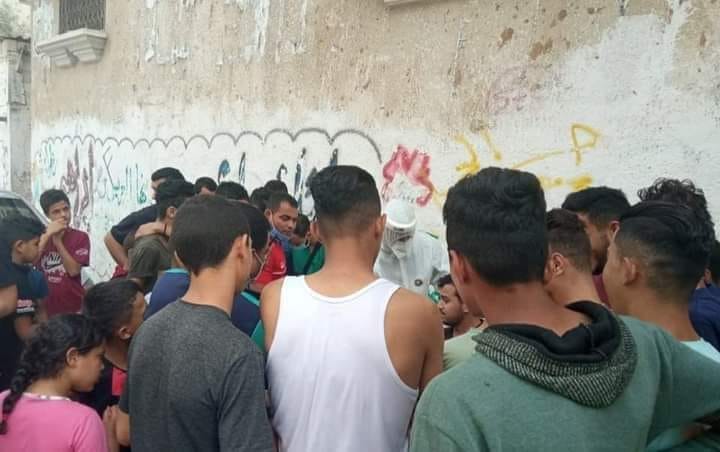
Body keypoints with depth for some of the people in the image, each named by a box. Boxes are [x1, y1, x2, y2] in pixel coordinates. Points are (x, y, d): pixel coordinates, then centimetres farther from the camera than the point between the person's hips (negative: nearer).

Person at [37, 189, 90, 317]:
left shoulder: (80, 237, -2)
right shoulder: (41, 236, 8)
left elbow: (74, 270, -12)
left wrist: (57, 240, -13)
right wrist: (48, 235, -15)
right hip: (46, 308, 2)